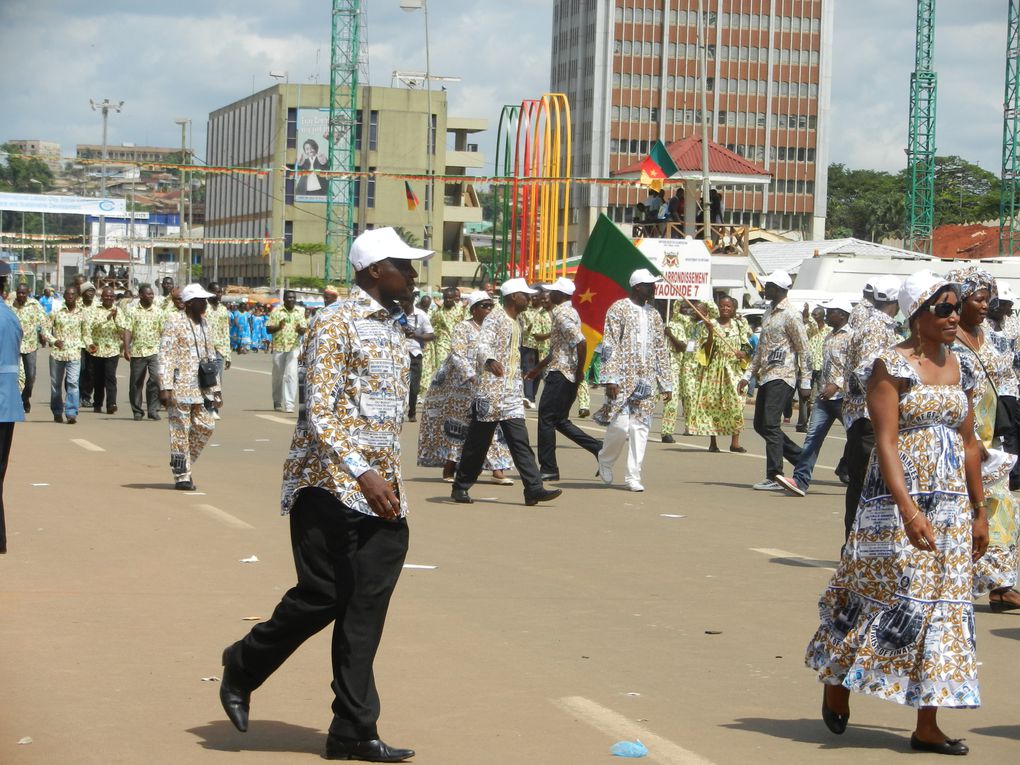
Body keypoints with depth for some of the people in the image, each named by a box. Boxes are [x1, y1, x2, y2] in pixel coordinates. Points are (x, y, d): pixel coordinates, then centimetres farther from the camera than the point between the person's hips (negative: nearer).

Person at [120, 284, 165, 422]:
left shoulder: (158, 312, 8)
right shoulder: (132, 312, 2)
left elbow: (163, 331, 9)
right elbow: (127, 331, -3)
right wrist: (126, 349, -12)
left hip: (154, 350, 0)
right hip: (137, 352, 0)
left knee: (156, 379, -14)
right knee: (136, 382, 5)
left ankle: (153, 410, -8)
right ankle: (137, 411, 16)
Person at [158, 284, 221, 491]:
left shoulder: (204, 324, 14)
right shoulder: (175, 323, -8)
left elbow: (210, 356, 20)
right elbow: (165, 357, -12)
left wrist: (216, 388, 17)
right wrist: (165, 388, -19)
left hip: (201, 387, 7)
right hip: (181, 387, -7)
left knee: (206, 425, 5)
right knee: (180, 431, -2)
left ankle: (185, 464, 22)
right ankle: (181, 476, 5)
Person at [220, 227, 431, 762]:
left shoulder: (393, 329, 16)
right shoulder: (338, 325, -11)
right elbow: (318, 412, -16)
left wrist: (391, 480, 17)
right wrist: (363, 474, -23)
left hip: (381, 493, 8)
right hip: (332, 484, -8)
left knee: (365, 611, 4)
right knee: (323, 596, -4)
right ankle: (243, 667, 21)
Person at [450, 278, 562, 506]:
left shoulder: (516, 323, 18)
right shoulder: (494, 319, -8)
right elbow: (482, 346, -24)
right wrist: (490, 361, -46)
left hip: (511, 394, 7)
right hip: (490, 391, -7)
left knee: (520, 441, -3)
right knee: (477, 442, 2)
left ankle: (534, 489, -11)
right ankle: (460, 487, 15)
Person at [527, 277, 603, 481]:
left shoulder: (562, 315, -14)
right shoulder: (569, 312, 18)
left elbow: (581, 342, -26)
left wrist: (579, 371, -18)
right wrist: (538, 368, 31)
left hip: (560, 373, -10)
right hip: (568, 376, 10)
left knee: (546, 419, -3)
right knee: (560, 421, 14)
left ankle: (548, 469, 1)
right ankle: (599, 448, 10)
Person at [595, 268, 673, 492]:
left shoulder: (654, 315, 14)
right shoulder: (619, 309, -4)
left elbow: (661, 350, 17)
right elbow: (609, 345, -9)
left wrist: (666, 383, 12)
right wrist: (610, 378, -17)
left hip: (646, 380, 5)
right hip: (623, 377, -5)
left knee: (640, 427, 1)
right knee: (620, 424, -10)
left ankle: (633, 476, 5)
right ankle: (605, 460, 18)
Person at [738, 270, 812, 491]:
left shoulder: (790, 316, -10)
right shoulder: (769, 313, 17)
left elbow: (803, 350, -10)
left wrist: (805, 382, -13)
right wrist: (748, 375, 21)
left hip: (782, 377, -10)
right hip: (766, 376, 10)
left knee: (771, 423, -13)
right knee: (760, 424, 10)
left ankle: (774, 477, -11)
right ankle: (801, 459, 20)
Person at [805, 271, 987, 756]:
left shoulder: (959, 369, 12)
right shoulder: (892, 366, -8)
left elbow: (968, 444, 16)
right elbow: (885, 442, -16)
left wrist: (979, 510, 14)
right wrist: (908, 508, -26)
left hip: (951, 503, 6)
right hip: (899, 501, -6)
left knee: (942, 603, 3)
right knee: (890, 595, -5)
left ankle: (927, 726, 7)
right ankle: (836, 683, 20)